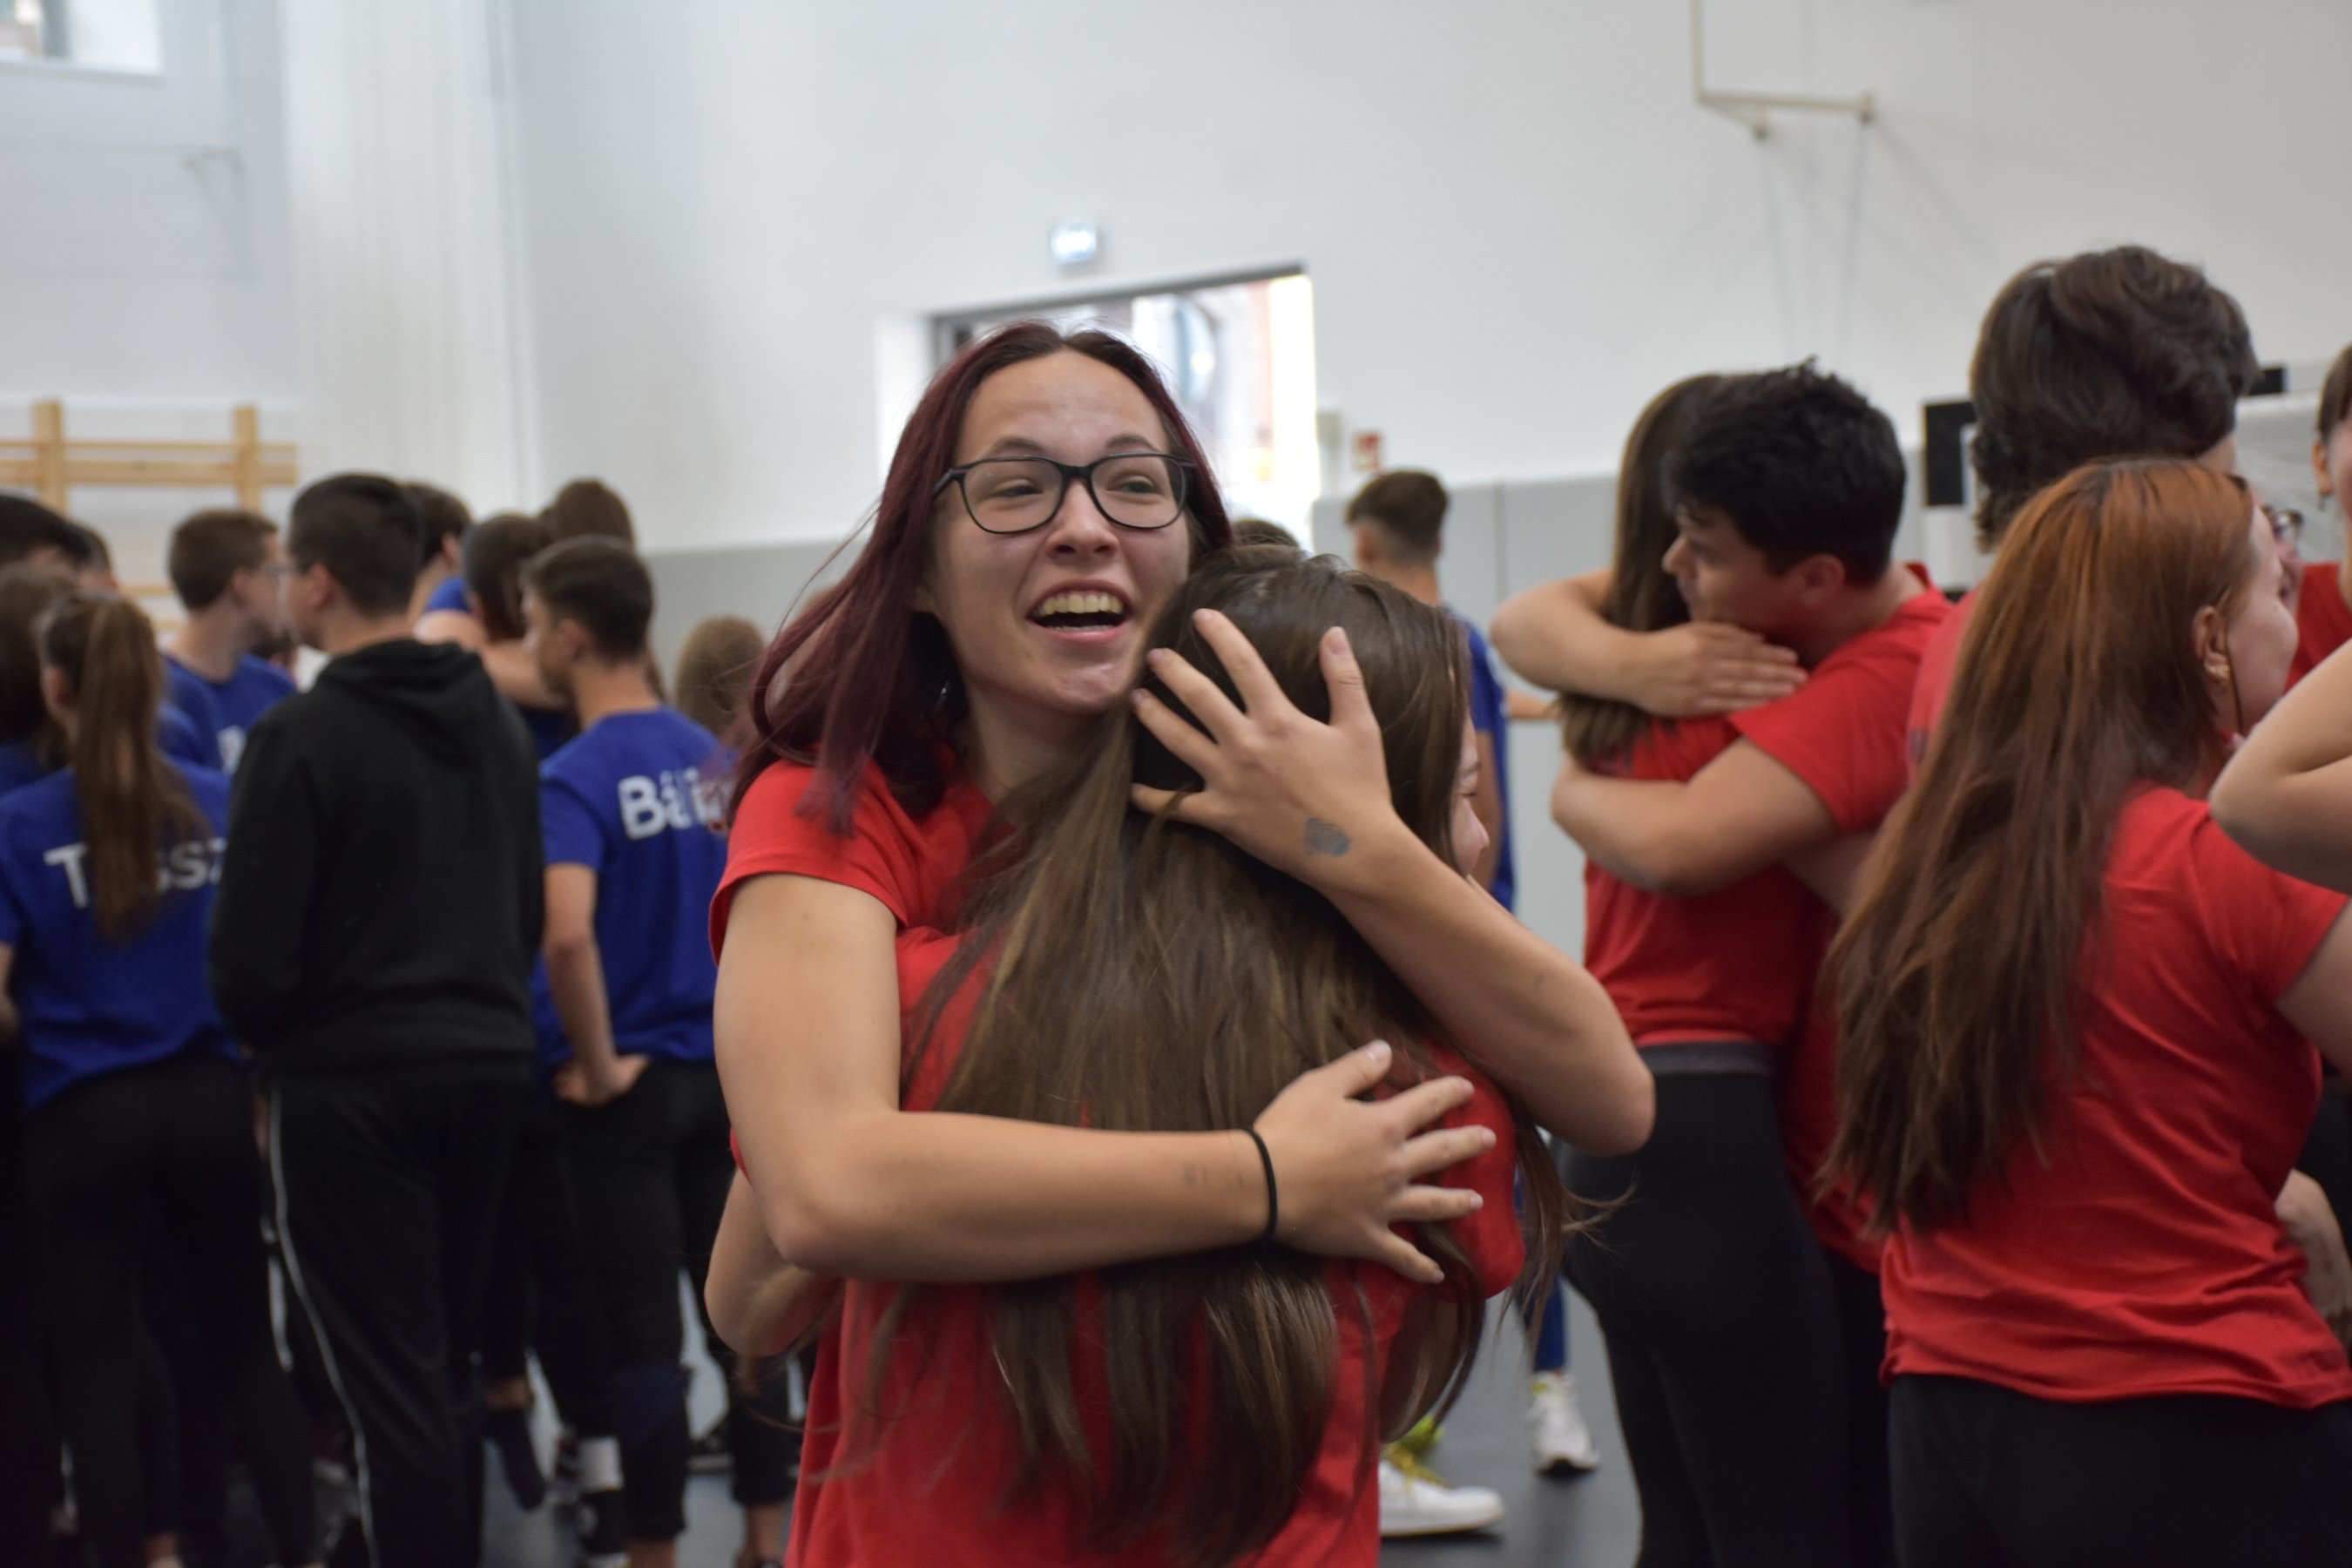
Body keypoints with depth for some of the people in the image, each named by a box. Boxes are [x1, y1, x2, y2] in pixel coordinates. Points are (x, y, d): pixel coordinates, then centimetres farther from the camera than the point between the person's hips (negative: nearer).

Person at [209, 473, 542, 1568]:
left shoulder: (301, 736, -14)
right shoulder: (496, 724, 9)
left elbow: (251, 952, -14)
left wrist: (264, 1036, 5)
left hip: (351, 1086, -7)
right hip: (490, 1063, 7)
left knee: (391, 1380, -3)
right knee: (446, 1366, 17)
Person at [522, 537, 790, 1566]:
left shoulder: (572, 777, -15)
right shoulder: (711, 757, 6)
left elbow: (568, 934, -30)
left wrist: (598, 1065, -18)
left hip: (630, 1087, -6)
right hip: (726, 1071, 6)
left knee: (643, 1336, 2)